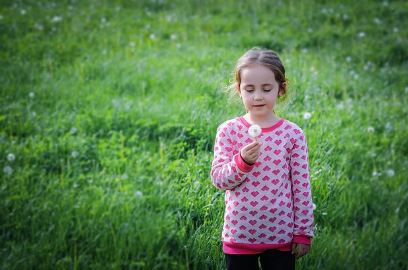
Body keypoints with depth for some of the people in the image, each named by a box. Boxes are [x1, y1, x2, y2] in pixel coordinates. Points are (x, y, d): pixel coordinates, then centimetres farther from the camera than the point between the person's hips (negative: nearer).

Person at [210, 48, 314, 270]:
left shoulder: (293, 134, -4)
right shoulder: (228, 131, -3)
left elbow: (302, 185, -1)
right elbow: (218, 179, -5)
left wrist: (303, 231, 0)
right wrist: (242, 161, -23)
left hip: (281, 234, 0)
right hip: (240, 233, 0)